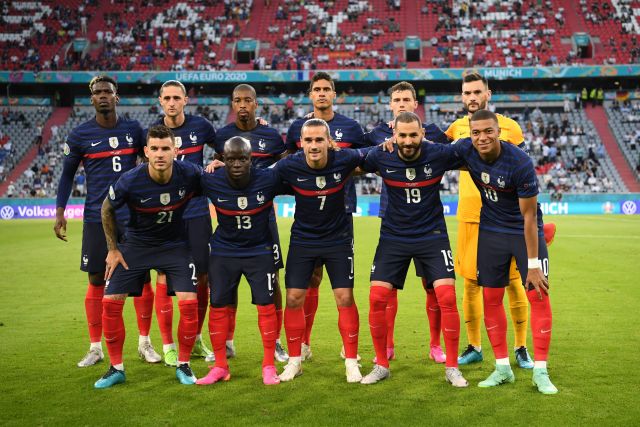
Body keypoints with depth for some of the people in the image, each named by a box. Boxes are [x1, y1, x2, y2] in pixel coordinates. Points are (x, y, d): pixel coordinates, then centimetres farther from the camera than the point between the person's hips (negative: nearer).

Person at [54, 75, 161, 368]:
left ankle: (145, 343, 16)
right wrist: (60, 212, 0)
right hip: (96, 218, -1)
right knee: (96, 281, 3)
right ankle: (95, 348, 15)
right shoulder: (79, 135, 0)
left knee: (142, 277, 2)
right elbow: (67, 174, 8)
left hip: (133, 215, 1)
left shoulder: (133, 129, 3)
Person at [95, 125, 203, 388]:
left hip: (176, 245, 0)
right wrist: (112, 249, 1)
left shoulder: (189, 174, -21)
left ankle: (183, 365, 9)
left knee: (189, 303, -13)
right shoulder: (129, 181, -23)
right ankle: (116, 368, 12)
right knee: (110, 302, -6)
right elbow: (107, 209, -2)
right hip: (136, 244, 0)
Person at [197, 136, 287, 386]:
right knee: (218, 306, 1)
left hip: (259, 250, -1)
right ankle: (220, 367, 15)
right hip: (224, 251, 1)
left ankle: (269, 366, 10)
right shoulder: (212, 182, -15)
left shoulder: (268, 179, -18)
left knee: (266, 305, -4)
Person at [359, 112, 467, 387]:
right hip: (393, 237, 1)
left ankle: (452, 367, 6)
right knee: (377, 299, -7)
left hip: (432, 236, -1)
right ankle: (381, 365, 13)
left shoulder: (439, 155, -12)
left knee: (447, 298, -11)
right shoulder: (381, 157, -10)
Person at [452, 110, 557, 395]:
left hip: (525, 232, -4)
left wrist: (533, 264, -19)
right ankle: (502, 368, 15)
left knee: (539, 295, -7)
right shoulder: (465, 150, -14)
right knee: (491, 298, 3)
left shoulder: (520, 163, -26)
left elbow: (529, 216, -21)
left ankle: (540, 371, 4)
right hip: (491, 231, 4)